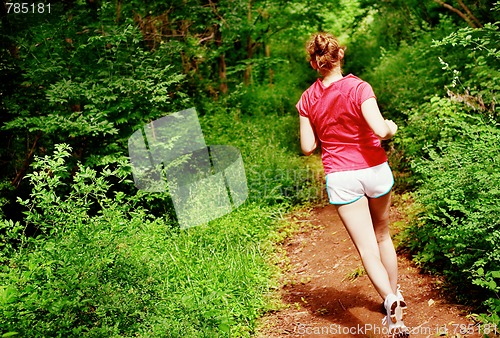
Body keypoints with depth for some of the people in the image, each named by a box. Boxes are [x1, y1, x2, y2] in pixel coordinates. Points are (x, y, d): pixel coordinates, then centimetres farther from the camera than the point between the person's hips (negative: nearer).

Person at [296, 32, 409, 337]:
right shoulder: (358, 87, -12)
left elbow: (307, 147, -1)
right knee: (383, 236, 22)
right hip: (375, 169, 0)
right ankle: (396, 293, 36)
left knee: (367, 248, 2)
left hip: (340, 177, 0)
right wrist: (393, 128, 1)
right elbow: (380, 129, -21)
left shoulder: (308, 99, -3)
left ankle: (390, 300, -19)